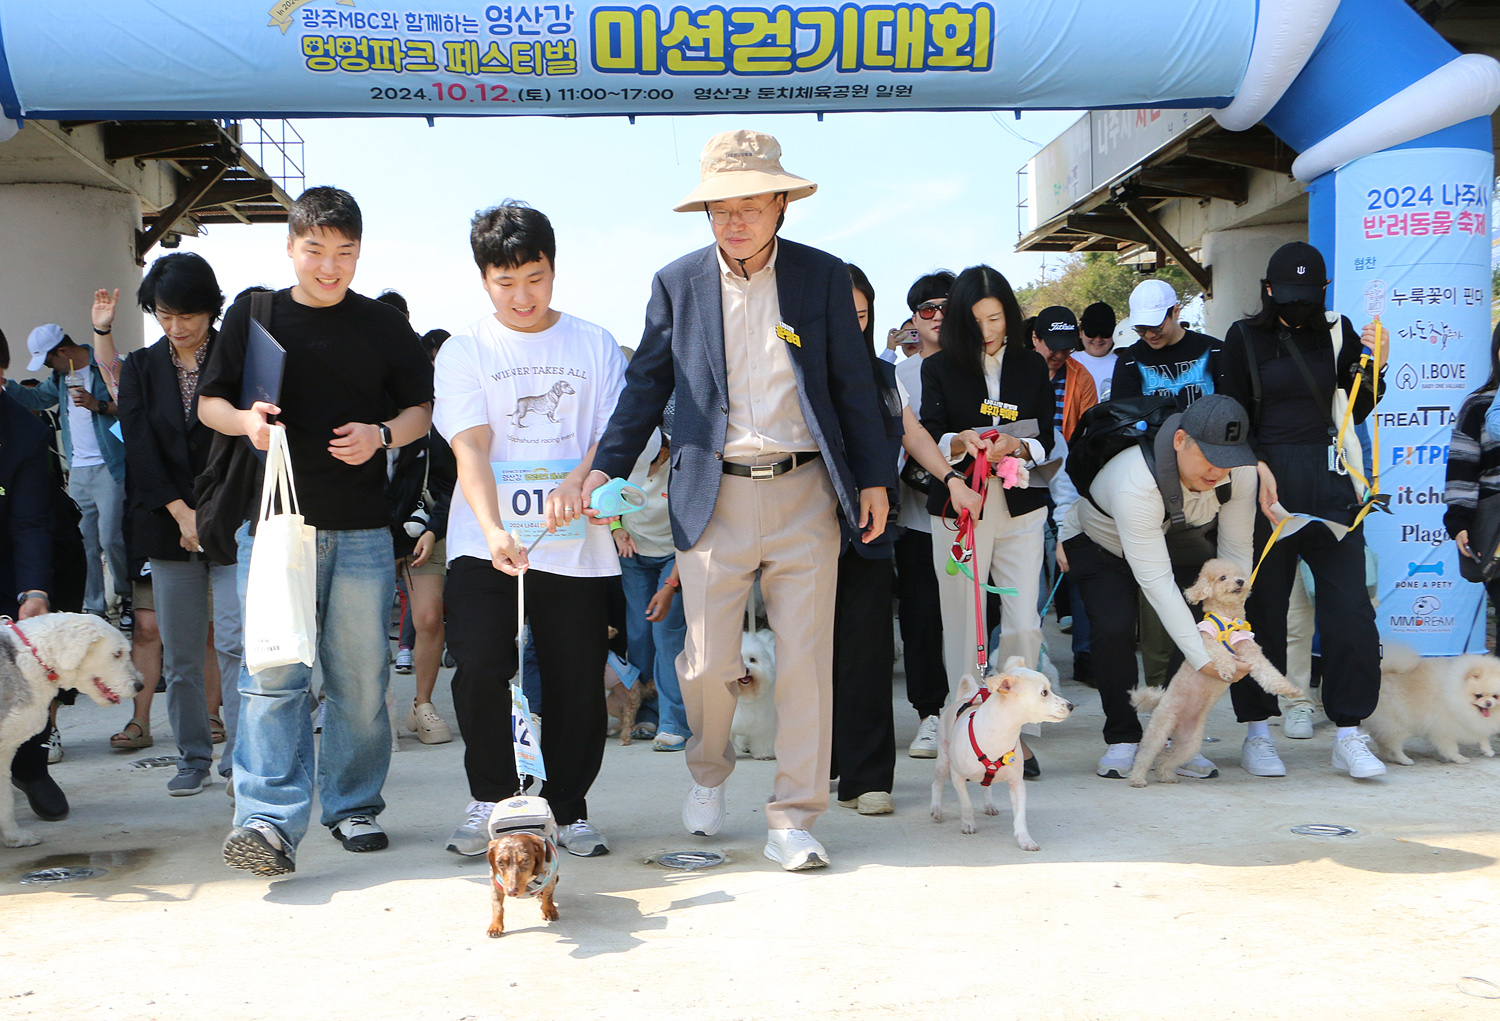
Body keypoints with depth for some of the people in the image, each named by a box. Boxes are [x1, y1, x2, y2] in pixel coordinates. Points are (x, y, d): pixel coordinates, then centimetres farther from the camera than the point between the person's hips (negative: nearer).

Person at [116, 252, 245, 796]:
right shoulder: (140, 369, 11)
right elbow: (139, 447, 2)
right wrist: (182, 514, -10)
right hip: (167, 526, 3)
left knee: (235, 640, -12)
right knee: (179, 652, 7)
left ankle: (240, 757, -8)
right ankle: (194, 756, 19)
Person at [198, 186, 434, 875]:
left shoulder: (385, 327, 7)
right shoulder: (253, 315, 7)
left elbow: (421, 409, 12)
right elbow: (208, 403, 12)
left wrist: (381, 435, -9)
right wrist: (245, 421, -10)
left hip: (362, 530, 1)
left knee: (360, 676, 6)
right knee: (272, 675, -9)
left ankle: (354, 806, 19)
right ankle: (269, 820, -11)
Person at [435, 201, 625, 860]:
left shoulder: (595, 344, 10)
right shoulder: (465, 351, 6)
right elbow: (470, 448, -7)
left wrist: (578, 483, -20)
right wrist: (493, 529, -24)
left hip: (577, 547, 1)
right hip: (485, 543, -1)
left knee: (577, 681, 2)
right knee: (479, 669, -13)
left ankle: (568, 807, 20)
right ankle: (490, 799, 9)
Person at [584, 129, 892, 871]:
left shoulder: (824, 277, 3)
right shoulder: (677, 283, 5)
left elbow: (853, 385, 8)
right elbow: (648, 384, 10)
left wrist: (873, 478, 6)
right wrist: (605, 467, 2)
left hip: (804, 492, 0)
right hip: (714, 496, 0)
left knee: (805, 660, 0)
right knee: (708, 661, 2)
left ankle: (792, 819, 11)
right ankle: (709, 773, 33)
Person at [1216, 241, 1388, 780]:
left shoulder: (1338, 332, 10)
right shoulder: (1245, 337, 4)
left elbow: (1357, 411, 13)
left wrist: (1372, 367, -5)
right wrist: (1259, 471, -12)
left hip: (1330, 485, 2)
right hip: (1268, 480, -2)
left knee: (1350, 608, -5)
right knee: (1263, 606, 2)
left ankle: (1348, 733, 2)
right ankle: (1258, 727, 13)